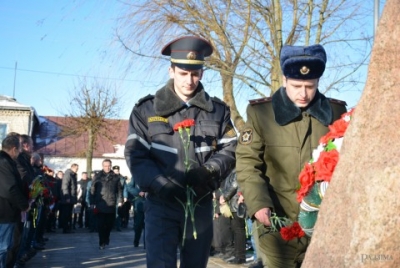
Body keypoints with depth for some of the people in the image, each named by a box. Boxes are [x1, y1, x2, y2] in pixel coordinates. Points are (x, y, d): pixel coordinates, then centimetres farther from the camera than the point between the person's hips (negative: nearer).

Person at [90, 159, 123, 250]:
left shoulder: (115, 177, 7)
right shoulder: (98, 176, 3)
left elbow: (119, 190, 7)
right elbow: (92, 190, 1)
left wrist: (119, 200, -2)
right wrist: (92, 202, -5)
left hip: (111, 205, 2)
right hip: (100, 204, -2)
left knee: (109, 224, 10)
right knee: (101, 225, -3)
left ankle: (106, 239, 32)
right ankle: (102, 243, 4)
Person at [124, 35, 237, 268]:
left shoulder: (218, 110, 7)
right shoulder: (147, 109, 1)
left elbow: (230, 149, 6)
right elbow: (135, 155, -4)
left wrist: (210, 172, -15)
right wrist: (162, 185, -19)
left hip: (201, 205, 3)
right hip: (161, 205, -2)